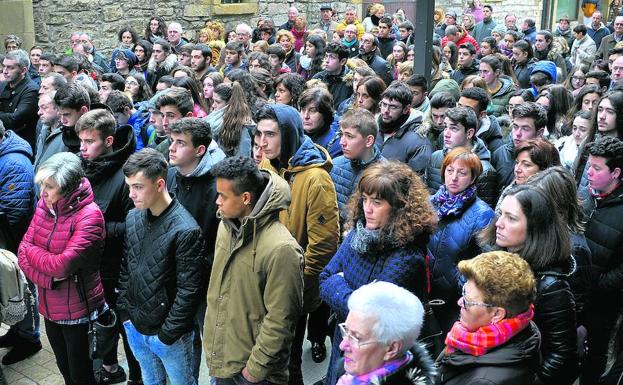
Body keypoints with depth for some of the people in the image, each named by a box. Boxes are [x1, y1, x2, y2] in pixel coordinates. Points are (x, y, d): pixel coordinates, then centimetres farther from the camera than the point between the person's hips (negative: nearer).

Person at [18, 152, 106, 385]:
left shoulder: (89, 216, -22)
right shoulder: (44, 205, -1)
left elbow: (63, 265, -26)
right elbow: (23, 252, -4)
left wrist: (30, 250, -11)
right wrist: (48, 279, -19)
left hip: (79, 312, -6)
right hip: (49, 308, 7)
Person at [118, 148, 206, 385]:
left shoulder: (185, 230, -22)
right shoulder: (133, 218, -2)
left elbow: (189, 291, -19)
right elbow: (125, 268, 9)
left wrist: (167, 334, -15)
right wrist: (124, 312, 6)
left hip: (168, 333, -6)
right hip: (134, 327, 6)